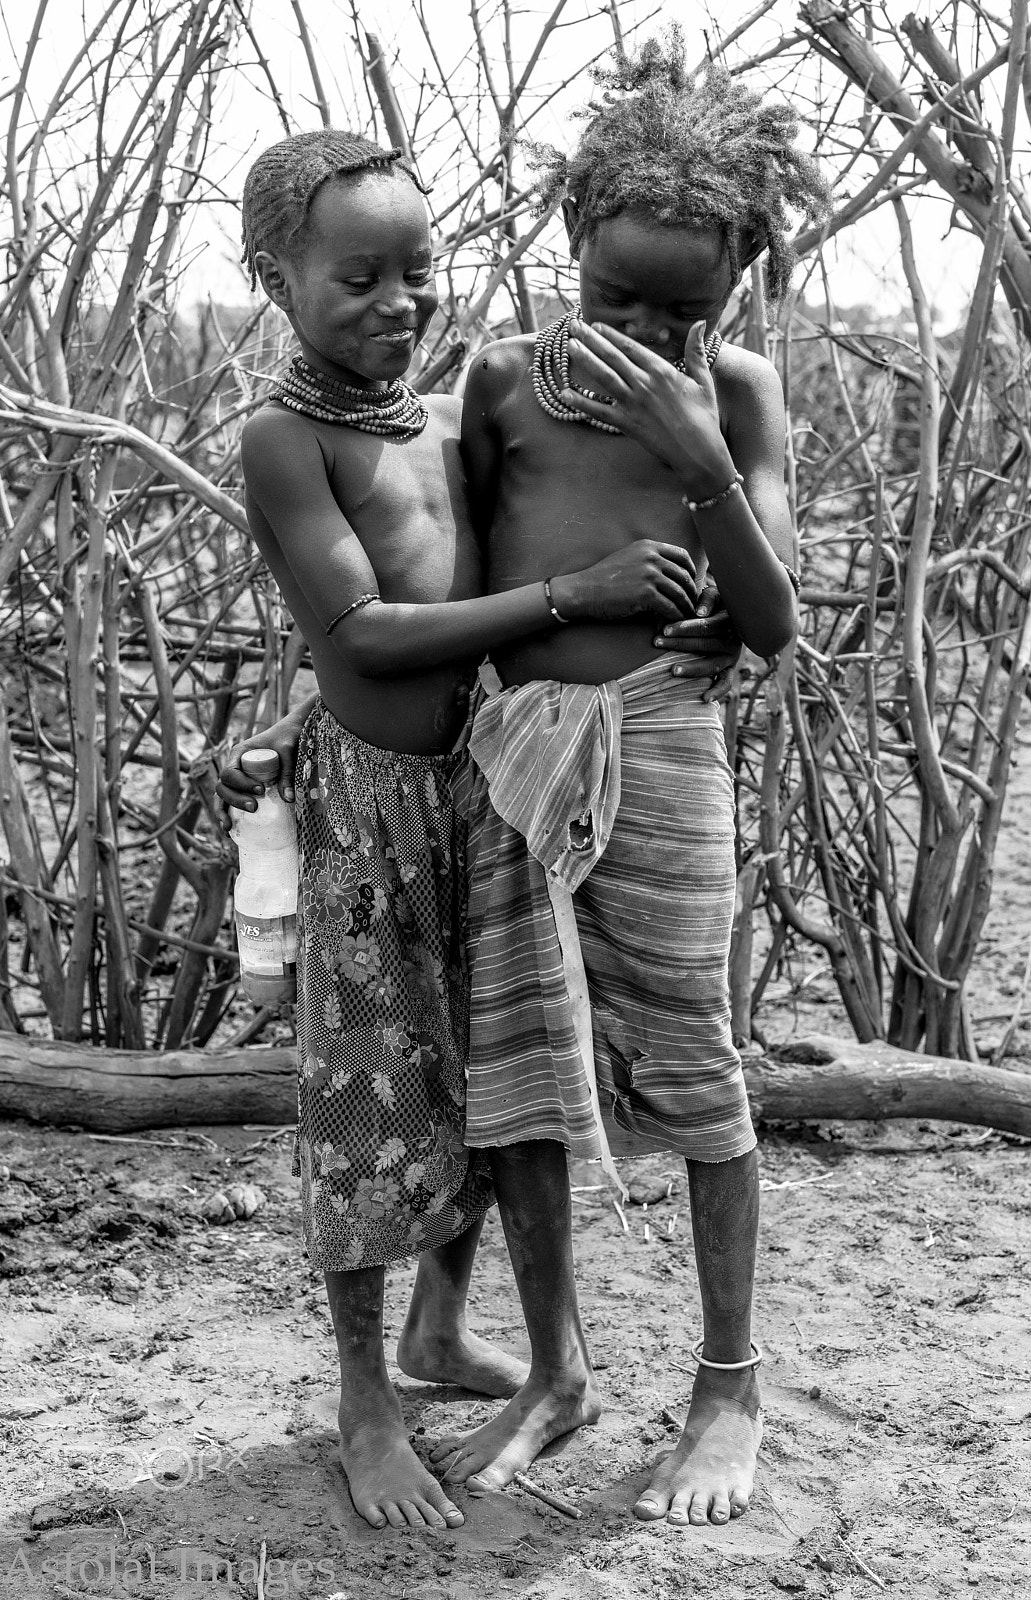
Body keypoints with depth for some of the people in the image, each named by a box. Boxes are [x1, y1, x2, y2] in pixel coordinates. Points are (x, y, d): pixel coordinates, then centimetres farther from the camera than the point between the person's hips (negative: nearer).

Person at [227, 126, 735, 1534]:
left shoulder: (452, 417, 7)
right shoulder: (285, 436, -13)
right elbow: (364, 634, -20)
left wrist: (688, 614, 5)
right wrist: (577, 593, -22)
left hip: (491, 778, 7)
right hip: (373, 793, -7)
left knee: (486, 1076, 17)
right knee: (375, 1092, 3)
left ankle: (441, 1330, 38)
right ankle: (365, 1407, 20)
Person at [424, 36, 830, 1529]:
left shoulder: (737, 388, 1)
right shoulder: (504, 375, 6)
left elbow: (772, 625, -4)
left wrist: (701, 458, -17)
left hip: (658, 740, -2)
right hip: (509, 743, 3)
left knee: (688, 1061, 1)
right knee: (513, 1062, 6)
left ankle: (731, 1387, 18)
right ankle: (556, 1371, 23)